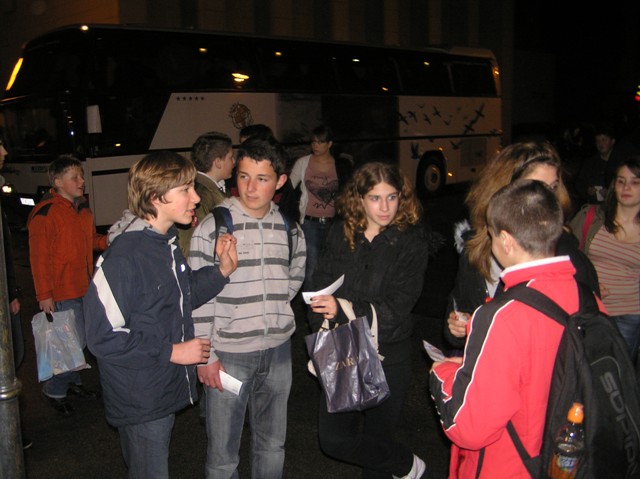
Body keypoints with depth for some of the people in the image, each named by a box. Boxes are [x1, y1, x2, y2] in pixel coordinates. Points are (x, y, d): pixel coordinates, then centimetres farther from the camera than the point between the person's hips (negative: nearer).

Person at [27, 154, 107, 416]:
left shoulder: (82, 209, 11)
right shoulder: (45, 212, -15)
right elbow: (39, 256, -16)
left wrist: (108, 240, 2)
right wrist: (44, 294, -17)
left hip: (83, 287, 8)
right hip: (62, 291, -8)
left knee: (78, 340, 17)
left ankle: (72, 382, 34)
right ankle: (53, 390, 13)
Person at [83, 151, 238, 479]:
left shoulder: (167, 243, 5)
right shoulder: (125, 256, -25)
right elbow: (103, 338, -25)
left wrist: (222, 271, -5)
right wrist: (171, 352, -21)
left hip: (167, 389, 9)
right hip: (140, 402, -9)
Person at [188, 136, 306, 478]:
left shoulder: (288, 226, 2)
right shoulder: (213, 226, -11)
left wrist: (273, 308, 7)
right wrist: (205, 356, -10)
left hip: (278, 348, 4)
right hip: (228, 352, -4)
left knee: (272, 444, 19)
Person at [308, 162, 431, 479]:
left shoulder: (412, 240, -9)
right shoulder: (341, 234, 0)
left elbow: (397, 307, -15)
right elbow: (320, 291, 1)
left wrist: (344, 309, -26)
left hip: (388, 358, -3)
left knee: (377, 438, 9)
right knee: (333, 438, 3)